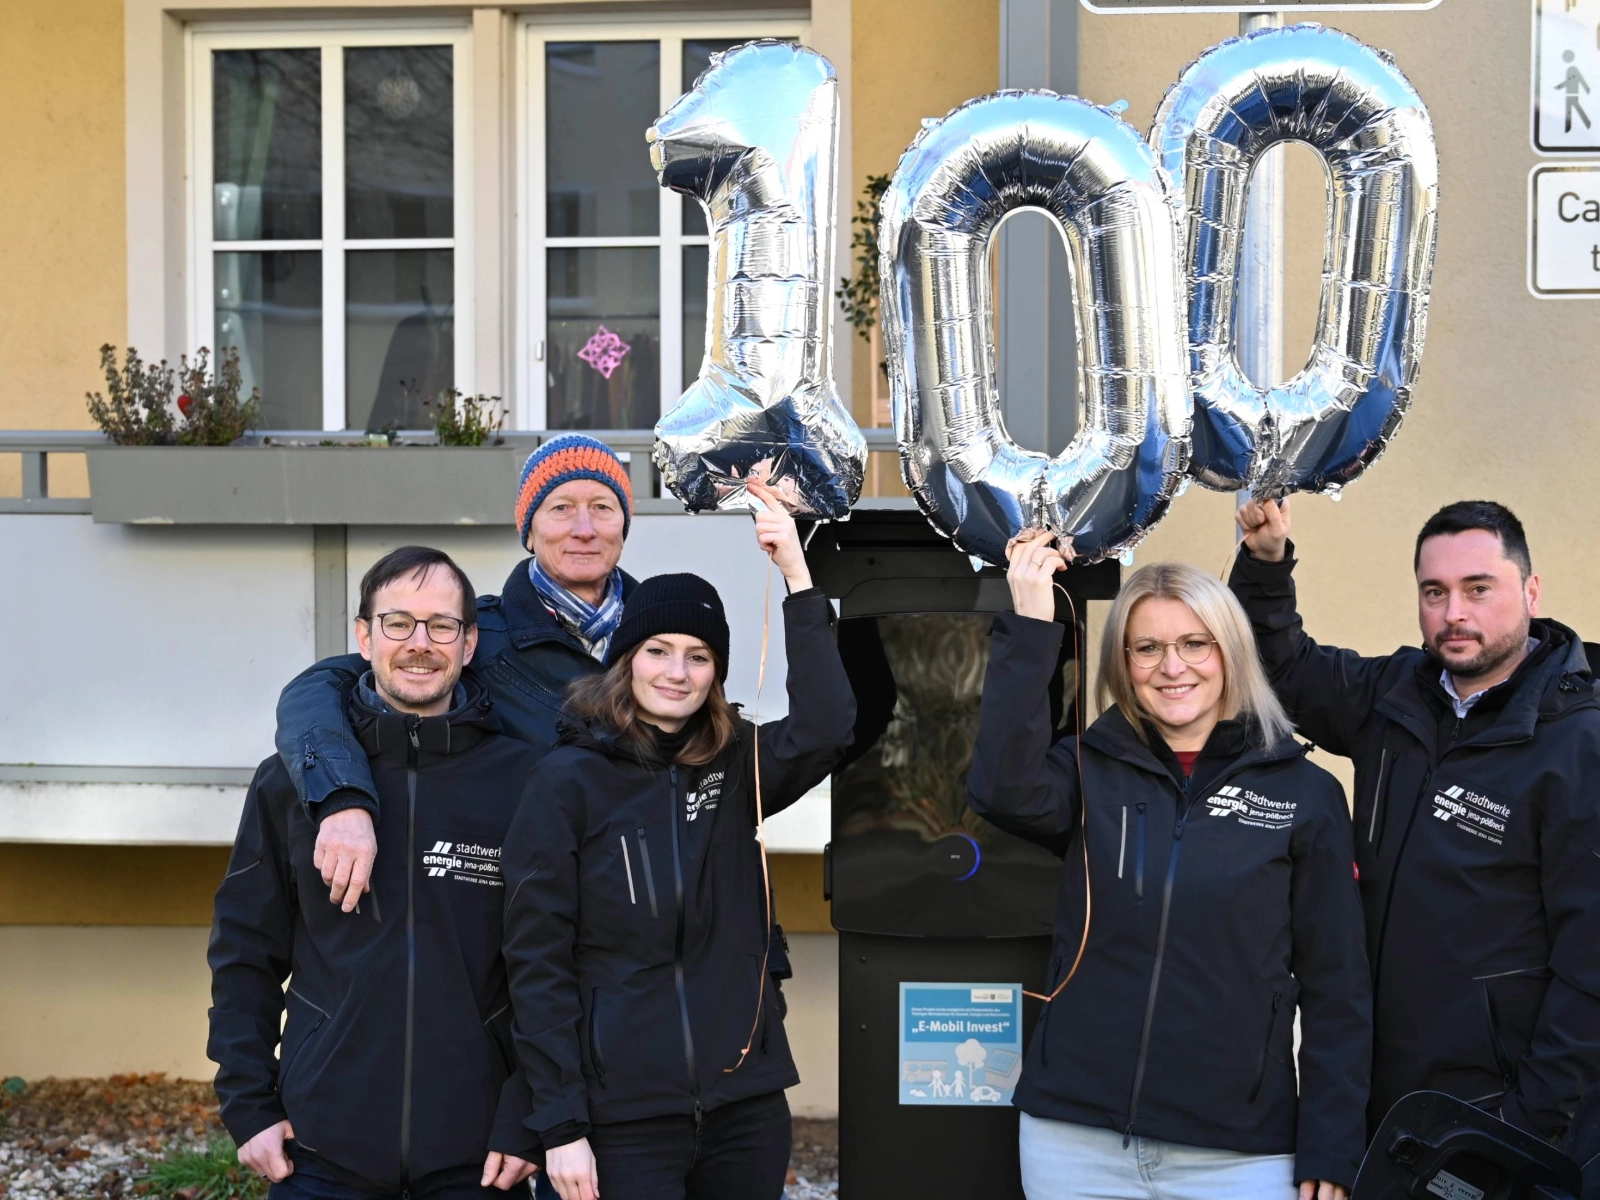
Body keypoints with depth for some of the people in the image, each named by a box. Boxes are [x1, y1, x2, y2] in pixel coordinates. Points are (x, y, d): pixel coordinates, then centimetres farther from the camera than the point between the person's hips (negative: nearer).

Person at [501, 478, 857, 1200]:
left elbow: (823, 727, -15)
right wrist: (559, 1123, -10)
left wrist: (797, 579, -20)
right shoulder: (570, 781, -4)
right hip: (625, 1116, -3)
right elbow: (538, 961, -6)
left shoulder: (735, 766, 6)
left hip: (747, 1104, 4)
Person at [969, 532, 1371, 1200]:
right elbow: (1003, 788, -19)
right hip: (1074, 1142, 1)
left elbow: (1336, 988, 1)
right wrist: (1029, 627, -19)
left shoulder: (1304, 794, 1)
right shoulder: (1091, 773, 4)